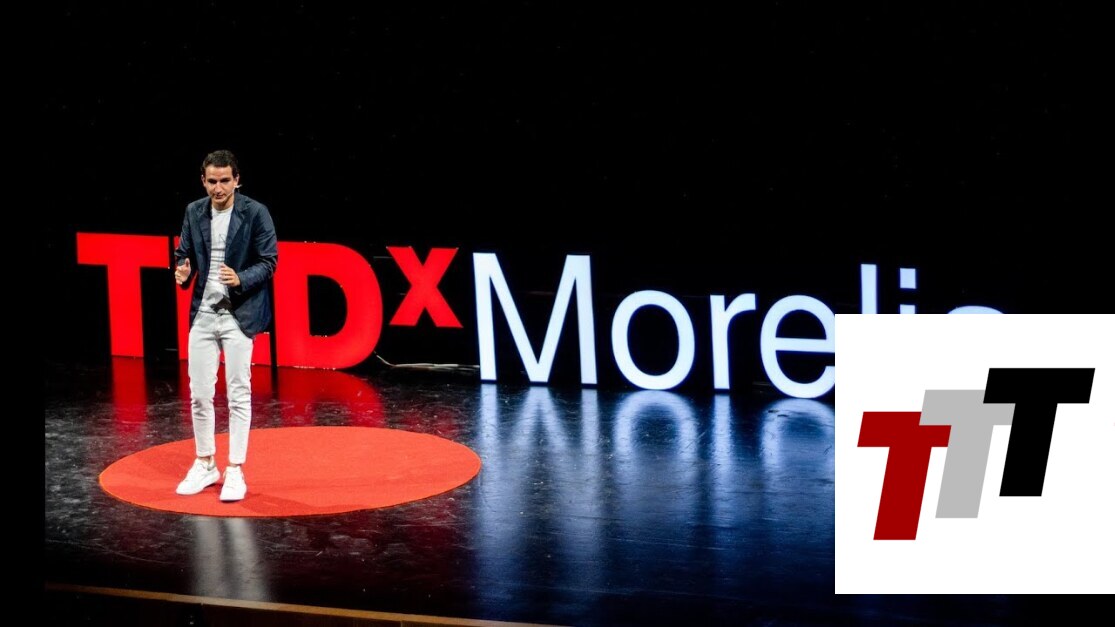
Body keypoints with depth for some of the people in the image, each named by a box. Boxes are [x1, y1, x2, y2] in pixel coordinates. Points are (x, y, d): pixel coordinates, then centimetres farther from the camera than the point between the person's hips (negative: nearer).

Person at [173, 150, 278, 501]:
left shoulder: (255, 213, -7)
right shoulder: (194, 212, 6)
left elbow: (269, 261, -6)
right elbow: (184, 253, 12)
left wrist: (240, 279, -23)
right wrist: (182, 272, -12)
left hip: (238, 314, -4)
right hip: (203, 314, 4)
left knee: (238, 394, 0)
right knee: (199, 393, 7)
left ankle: (235, 471, 6)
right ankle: (205, 465, 21)